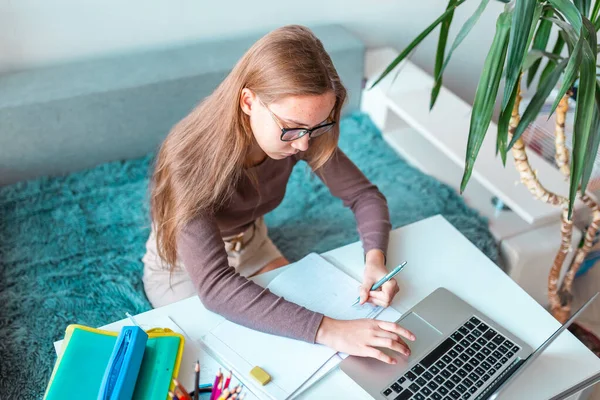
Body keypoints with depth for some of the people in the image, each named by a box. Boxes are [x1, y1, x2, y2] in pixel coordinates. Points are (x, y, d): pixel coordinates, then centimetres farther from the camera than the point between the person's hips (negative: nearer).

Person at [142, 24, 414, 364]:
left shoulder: (305, 137, -24)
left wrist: (375, 258, -32)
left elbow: (365, 195, -11)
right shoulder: (192, 157, -39)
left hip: (251, 244, 5)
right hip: (183, 267, -4)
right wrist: (326, 330, -55)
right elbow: (214, 285, -47)